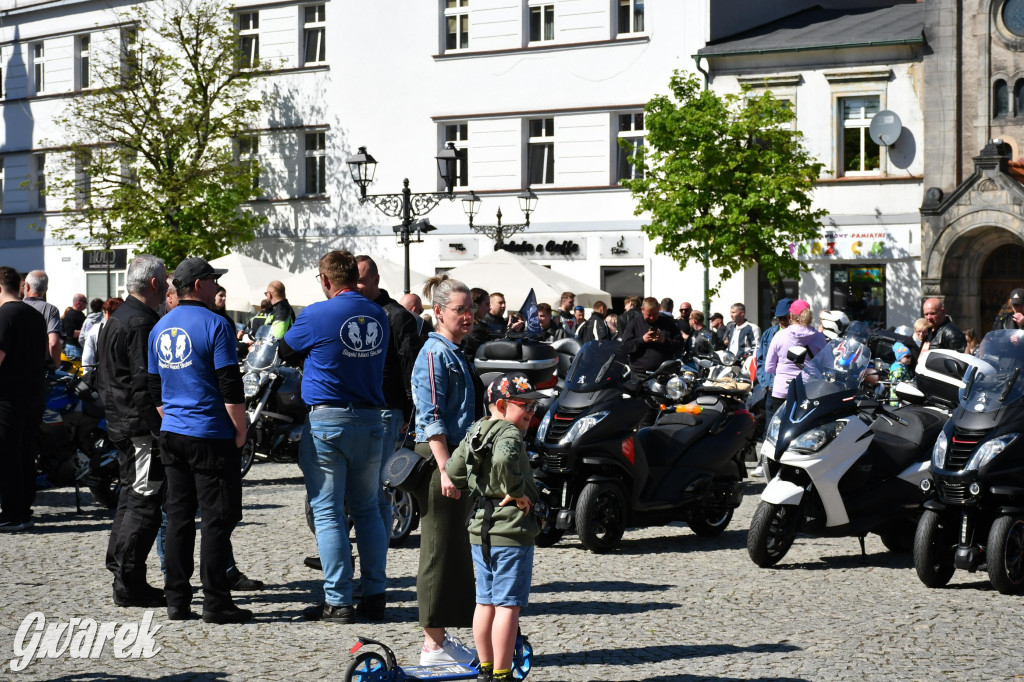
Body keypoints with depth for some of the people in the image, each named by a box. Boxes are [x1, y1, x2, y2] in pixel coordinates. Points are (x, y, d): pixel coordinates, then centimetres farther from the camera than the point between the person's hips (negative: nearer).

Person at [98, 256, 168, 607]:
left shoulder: (115, 319, 15)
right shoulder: (142, 323, -17)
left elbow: (103, 377, 22)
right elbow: (147, 383, -21)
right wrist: (163, 429, -19)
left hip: (119, 421, 11)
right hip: (142, 426, -11)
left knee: (131, 493, 19)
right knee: (145, 501, -7)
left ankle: (119, 563, 26)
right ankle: (129, 584, -6)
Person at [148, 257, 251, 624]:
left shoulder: (160, 328, 11)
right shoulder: (214, 325, -12)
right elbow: (230, 386, -15)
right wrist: (240, 429, -6)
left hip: (172, 434, 7)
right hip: (212, 435, -7)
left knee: (178, 517, 10)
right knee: (217, 519, -2)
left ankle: (177, 600, 12)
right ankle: (216, 602, -3)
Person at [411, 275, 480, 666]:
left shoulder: (456, 353, 17)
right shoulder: (435, 354, -12)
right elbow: (431, 418, -19)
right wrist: (445, 469, -24)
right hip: (439, 458, -10)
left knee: (454, 550, 13)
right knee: (440, 551, -6)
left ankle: (440, 637, 20)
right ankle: (434, 645, -1)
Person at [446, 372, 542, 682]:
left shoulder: (474, 433, 13)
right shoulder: (509, 433, -14)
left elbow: (453, 472, 16)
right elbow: (504, 461, -35)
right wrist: (516, 492, -22)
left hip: (480, 530, 9)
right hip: (511, 530, -9)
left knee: (485, 602, 16)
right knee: (508, 605, -4)